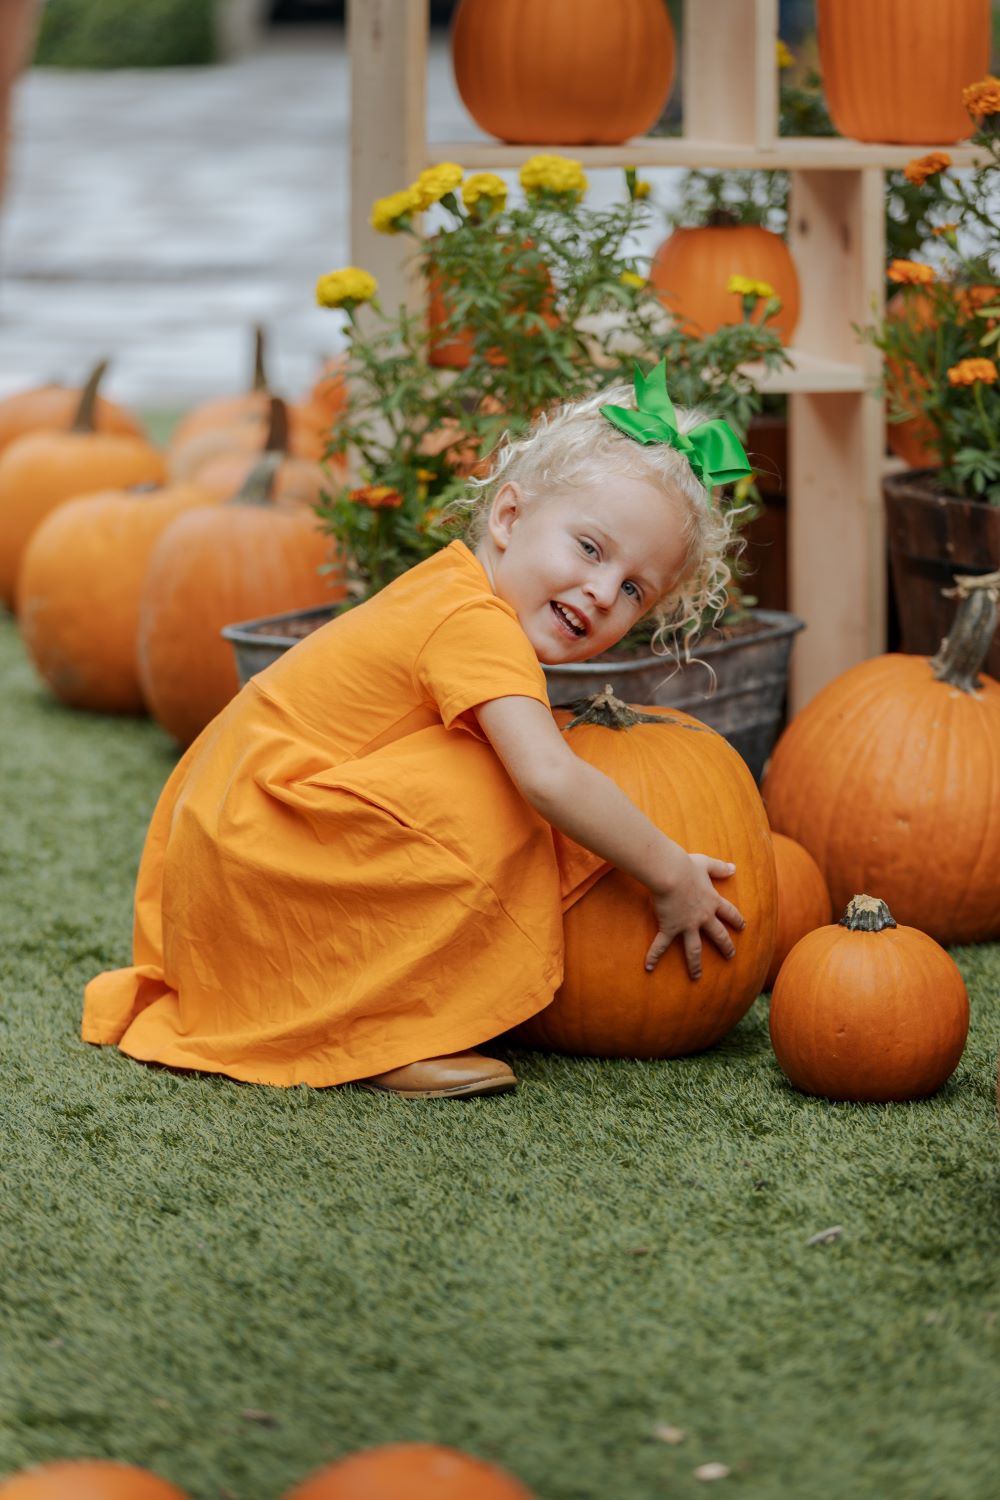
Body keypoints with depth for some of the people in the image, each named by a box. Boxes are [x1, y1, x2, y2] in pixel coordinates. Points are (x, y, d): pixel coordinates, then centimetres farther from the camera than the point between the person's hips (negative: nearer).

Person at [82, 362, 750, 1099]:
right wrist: (670, 875, -20)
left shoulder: (444, 589, 10)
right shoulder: (476, 625, -20)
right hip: (248, 858, -11)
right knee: (484, 806, -25)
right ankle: (381, 1035, -17)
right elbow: (549, 781, -30)